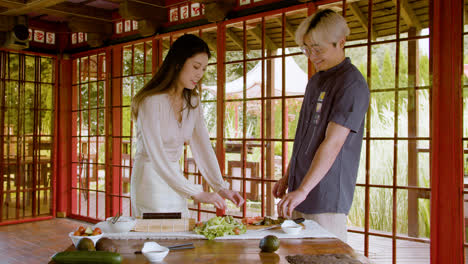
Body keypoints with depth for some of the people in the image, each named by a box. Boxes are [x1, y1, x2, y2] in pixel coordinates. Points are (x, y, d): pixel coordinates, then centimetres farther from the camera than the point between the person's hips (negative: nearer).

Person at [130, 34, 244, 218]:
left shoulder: (192, 102, 4)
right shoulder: (151, 101, -19)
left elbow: (203, 147, 0)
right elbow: (156, 157, -24)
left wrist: (221, 187, -12)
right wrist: (196, 193, -27)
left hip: (174, 180, 7)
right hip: (151, 180, -7)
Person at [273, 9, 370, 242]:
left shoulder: (352, 84, -13)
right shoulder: (316, 80, 15)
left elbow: (332, 144, -21)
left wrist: (303, 190, -25)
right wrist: (287, 178, 19)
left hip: (327, 199, -8)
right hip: (299, 196, 8)